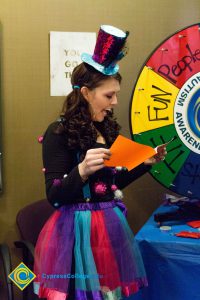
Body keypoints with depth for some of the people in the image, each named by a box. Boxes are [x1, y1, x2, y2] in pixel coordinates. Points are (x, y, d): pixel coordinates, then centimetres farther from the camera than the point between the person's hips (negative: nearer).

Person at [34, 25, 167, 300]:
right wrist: (82, 170, -33)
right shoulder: (59, 133, -13)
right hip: (77, 230, -7)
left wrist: (145, 163, 7)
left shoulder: (108, 129, 8)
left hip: (111, 225, 7)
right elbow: (54, 196, -17)